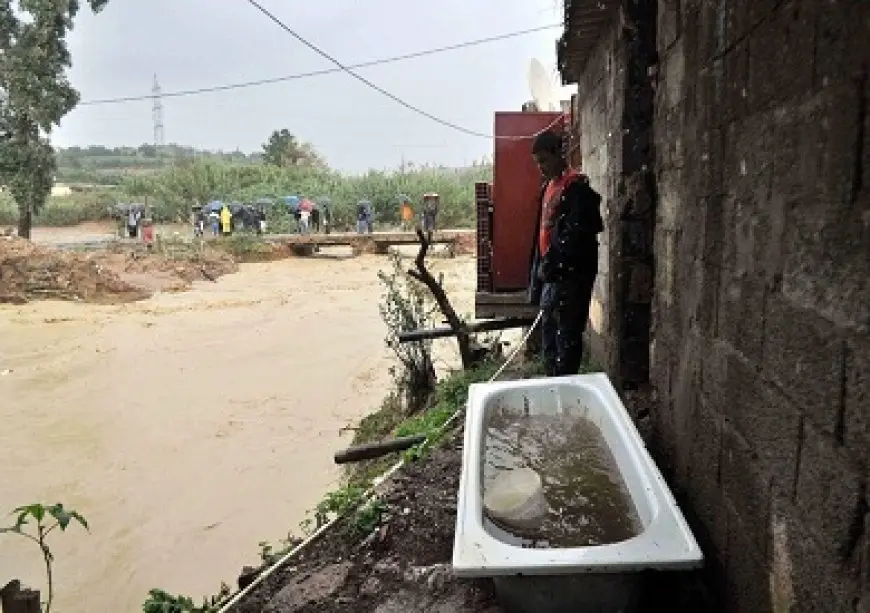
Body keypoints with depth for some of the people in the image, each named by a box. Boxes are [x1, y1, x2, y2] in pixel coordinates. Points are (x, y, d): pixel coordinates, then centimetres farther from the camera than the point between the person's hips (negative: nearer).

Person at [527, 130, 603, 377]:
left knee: (567, 336, -4)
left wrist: (550, 264, -18)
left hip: (571, 275, -10)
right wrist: (538, 273, 18)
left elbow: (574, 234, -21)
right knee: (548, 337, 16)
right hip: (550, 275, 10)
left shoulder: (576, 187, -13)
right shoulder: (548, 187, 16)